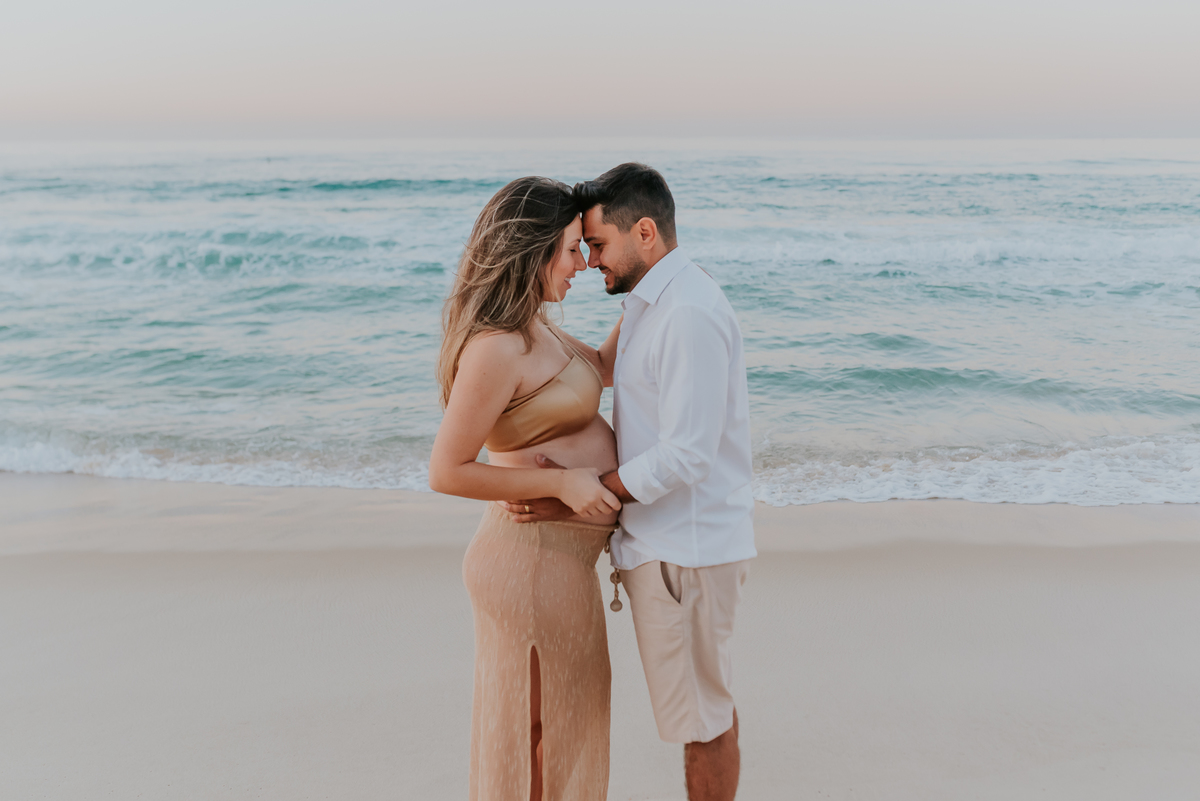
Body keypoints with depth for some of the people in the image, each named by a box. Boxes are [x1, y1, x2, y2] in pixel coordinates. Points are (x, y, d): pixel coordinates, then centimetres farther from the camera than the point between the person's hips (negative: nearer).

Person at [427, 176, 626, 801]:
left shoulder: (527, 325, 7)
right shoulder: (494, 348, -24)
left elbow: (604, 369, 19)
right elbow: (447, 472, -23)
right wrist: (560, 481, -23)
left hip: (557, 554, 10)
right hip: (537, 559, -10)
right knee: (540, 730, 10)